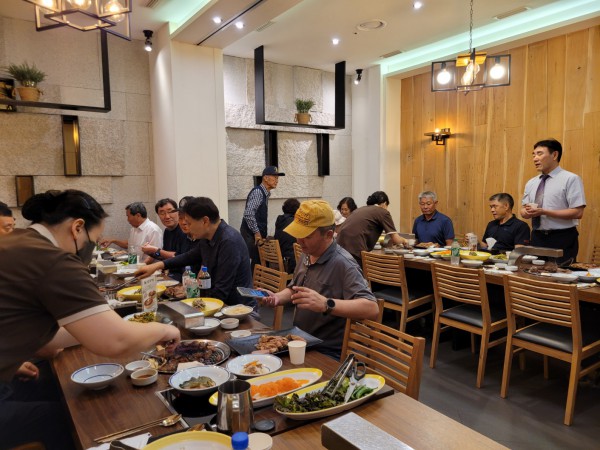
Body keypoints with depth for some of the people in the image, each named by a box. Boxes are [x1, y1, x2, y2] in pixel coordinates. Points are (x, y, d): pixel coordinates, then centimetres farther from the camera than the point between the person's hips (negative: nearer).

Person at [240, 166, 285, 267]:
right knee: (257, 261, -8)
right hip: (251, 235, -9)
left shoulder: (266, 194, 14)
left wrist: (262, 234, 14)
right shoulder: (257, 192, -15)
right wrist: (256, 233, -20)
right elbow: (248, 214, -25)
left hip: (258, 234, 9)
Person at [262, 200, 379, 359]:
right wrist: (278, 297, 1)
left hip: (327, 354, -7)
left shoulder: (342, 264, -20)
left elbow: (372, 309, -29)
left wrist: (326, 304, -40)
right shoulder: (308, 254, 6)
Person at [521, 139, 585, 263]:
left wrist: (544, 212, -21)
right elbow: (523, 209, 13)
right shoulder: (531, 183, 11)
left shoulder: (570, 179, -7)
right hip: (537, 238, 5)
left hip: (562, 239, -5)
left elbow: (578, 213, -14)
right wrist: (527, 211, -11)